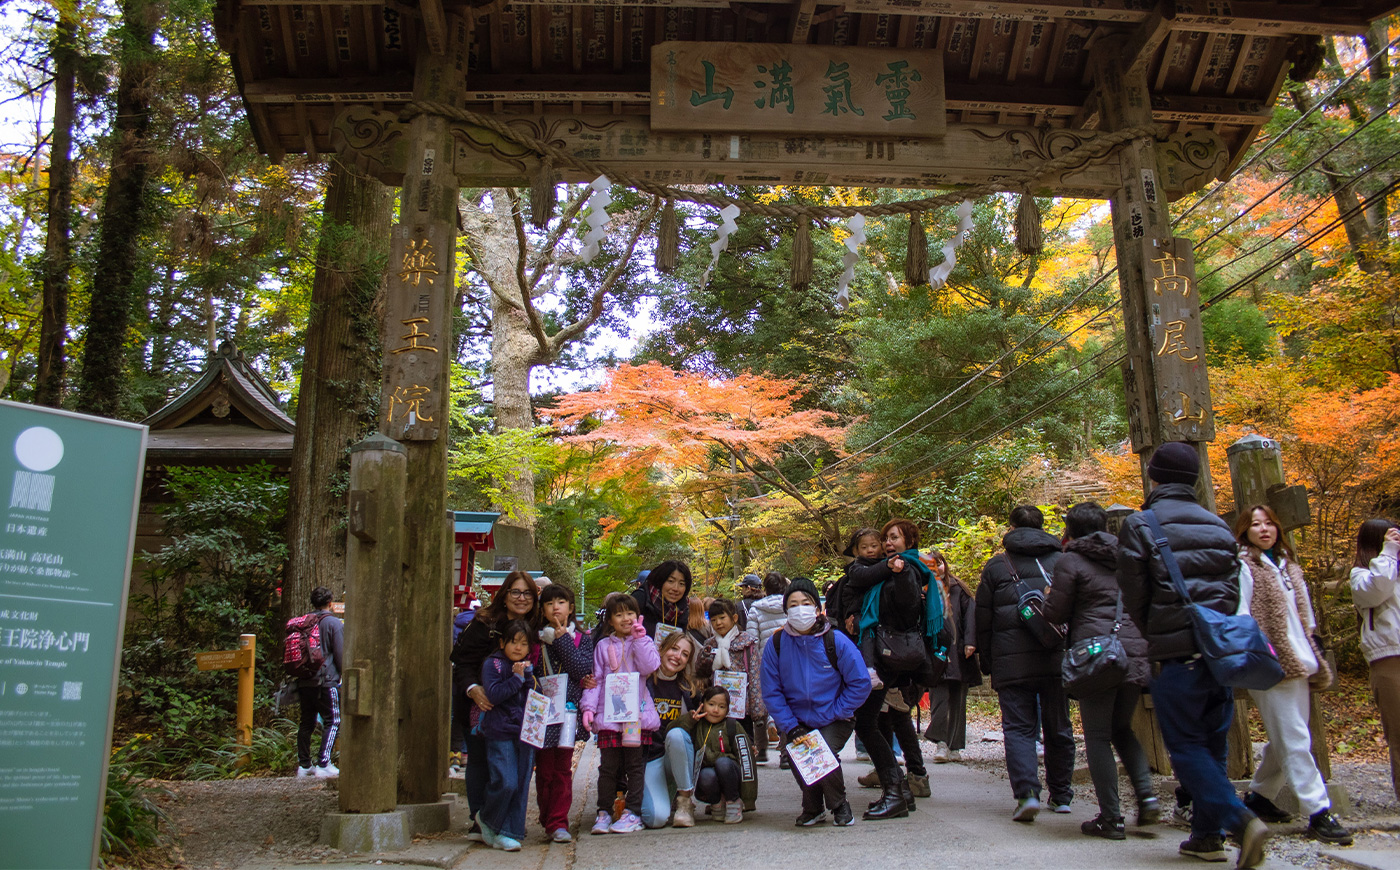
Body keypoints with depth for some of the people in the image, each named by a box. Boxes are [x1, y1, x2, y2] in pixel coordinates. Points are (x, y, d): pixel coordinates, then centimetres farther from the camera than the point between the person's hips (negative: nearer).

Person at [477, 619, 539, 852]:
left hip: (525, 733, 5)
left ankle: (507, 833, 13)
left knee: (521, 785, 3)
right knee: (506, 783, -12)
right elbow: (494, 694, -14)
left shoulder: (528, 667, 16)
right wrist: (517, 678, -15)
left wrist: (528, 674, -5)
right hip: (500, 733, -5)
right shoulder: (492, 664, 0)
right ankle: (486, 820, 14)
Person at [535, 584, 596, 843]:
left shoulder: (582, 639, 8)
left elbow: (583, 671, -6)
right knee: (544, 770, 2)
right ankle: (549, 820, 13)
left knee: (562, 769, -2)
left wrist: (563, 640, -9)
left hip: (567, 710, -1)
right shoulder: (537, 639, 10)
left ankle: (558, 822, 3)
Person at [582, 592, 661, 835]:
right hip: (608, 713, 1)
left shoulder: (644, 642, 9)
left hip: (638, 714, -1)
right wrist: (589, 706, -1)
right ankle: (604, 812, 13)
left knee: (635, 765, 3)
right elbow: (595, 678, 9)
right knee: (608, 766, 2)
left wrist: (639, 639, -10)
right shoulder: (603, 646, 11)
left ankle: (633, 813, 10)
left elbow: (649, 667, -9)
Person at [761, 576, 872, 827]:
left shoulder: (836, 641, -11)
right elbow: (771, 692, -2)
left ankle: (839, 806, 7)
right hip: (796, 720, 2)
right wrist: (790, 726, -12)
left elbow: (861, 684, -8)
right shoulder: (777, 644, -5)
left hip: (833, 721, -2)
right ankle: (813, 809, 9)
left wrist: (831, 715, -12)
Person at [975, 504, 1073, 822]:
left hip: (1012, 662, -2)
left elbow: (983, 619, 4)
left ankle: (1026, 792, -16)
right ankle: (1061, 795, 21)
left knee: (1018, 727, 0)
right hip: (1056, 659, 2)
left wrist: (987, 662, 12)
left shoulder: (995, 566, 3)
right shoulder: (1062, 561, 6)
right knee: (1058, 728, 13)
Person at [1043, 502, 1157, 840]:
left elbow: (1055, 613, -5)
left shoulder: (1071, 561, -3)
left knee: (1098, 736, 3)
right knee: (1122, 729, 21)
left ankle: (1111, 818, 2)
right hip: (1135, 652, 6)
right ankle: (1147, 796, 3)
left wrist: (1049, 597, 15)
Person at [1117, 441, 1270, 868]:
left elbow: (1134, 599, -4)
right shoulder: (1219, 527, 12)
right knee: (1211, 744, 14)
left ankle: (1240, 819, -15)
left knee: (1186, 747, 1)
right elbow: (1233, 590, 12)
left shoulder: (1139, 525, -5)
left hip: (1178, 656, -6)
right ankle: (1207, 835, 19)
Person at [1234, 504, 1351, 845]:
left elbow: (1304, 612, 23)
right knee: (1294, 741, -8)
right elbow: (1239, 615, -11)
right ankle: (1318, 813, -7)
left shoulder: (1288, 565, 19)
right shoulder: (1243, 566, -4)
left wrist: (1315, 654, 17)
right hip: (1272, 665, -8)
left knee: (1286, 740, 12)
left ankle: (1259, 797, 25)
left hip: (1299, 663, 8)